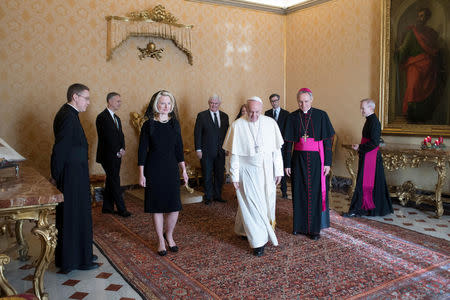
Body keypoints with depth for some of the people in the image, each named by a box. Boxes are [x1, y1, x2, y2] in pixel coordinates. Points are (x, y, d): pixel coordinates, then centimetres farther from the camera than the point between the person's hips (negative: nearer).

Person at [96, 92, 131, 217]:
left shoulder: (116, 118, 17)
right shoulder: (102, 117, -12)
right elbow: (107, 138, -17)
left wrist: (122, 149, -3)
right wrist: (117, 152, -12)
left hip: (116, 156, 8)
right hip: (108, 156, -8)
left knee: (111, 182, 12)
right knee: (115, 182, -4)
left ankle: (107, 207, 20)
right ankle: (121, 209, 2)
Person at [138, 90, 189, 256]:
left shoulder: (174, 123, 5)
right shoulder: (148, 125, -4)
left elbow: (179, 148, 9)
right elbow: (142, 150, -3)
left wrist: (183, 169, 7)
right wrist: (141, 174, -6)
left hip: (171, 168, 3)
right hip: (153, 169, -3)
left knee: (174, 206, 1)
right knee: (157, 206, 5)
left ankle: (169, 235, 27)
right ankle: (161, 240, 22)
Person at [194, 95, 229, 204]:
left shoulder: (224, 116, 9)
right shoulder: (202, 116, -2)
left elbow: (227, 133, 11)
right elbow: (197, 133, -4)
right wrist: (198, 149, -9)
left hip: (220, 152, 3)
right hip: (206, 152, -3)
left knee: (219, 175, 10)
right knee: (207, 176, 6)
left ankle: (218, 195, 25)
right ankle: (208, 197, 20)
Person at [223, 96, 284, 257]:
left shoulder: (270, 123, -1)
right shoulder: (237, 126, -8)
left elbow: (276, 149, 4)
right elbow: (234, 153, -5)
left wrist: (278, 170, 2)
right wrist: (235, 176, -6)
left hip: (267, 171, 4)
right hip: (247, 172, -3)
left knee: (266, 203, 12)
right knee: (252, 205, -1)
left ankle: (244, 229, 35)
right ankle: (258, 241, 11)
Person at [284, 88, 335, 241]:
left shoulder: (321, 115, -3)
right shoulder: (292, 117, 2)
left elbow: (327, 141, -2)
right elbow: (288, 142, 4)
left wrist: (327, 162, -7)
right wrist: (287, 164, 1)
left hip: (316, 159, -2)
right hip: (298, 159, 2)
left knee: (315, 192, 1)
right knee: (299, 192, 7)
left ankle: (314, 228, 11)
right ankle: (300, 225, 21)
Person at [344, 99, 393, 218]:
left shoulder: (374, 122, -17)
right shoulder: (370, 120, 13)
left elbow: (374, 143, -22)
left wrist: (360, 148, -14)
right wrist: (360, 147, 9)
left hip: (370, 157, -10)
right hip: (367, 156, 10)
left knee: (364, 182, -5)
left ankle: (357, 209, 0)